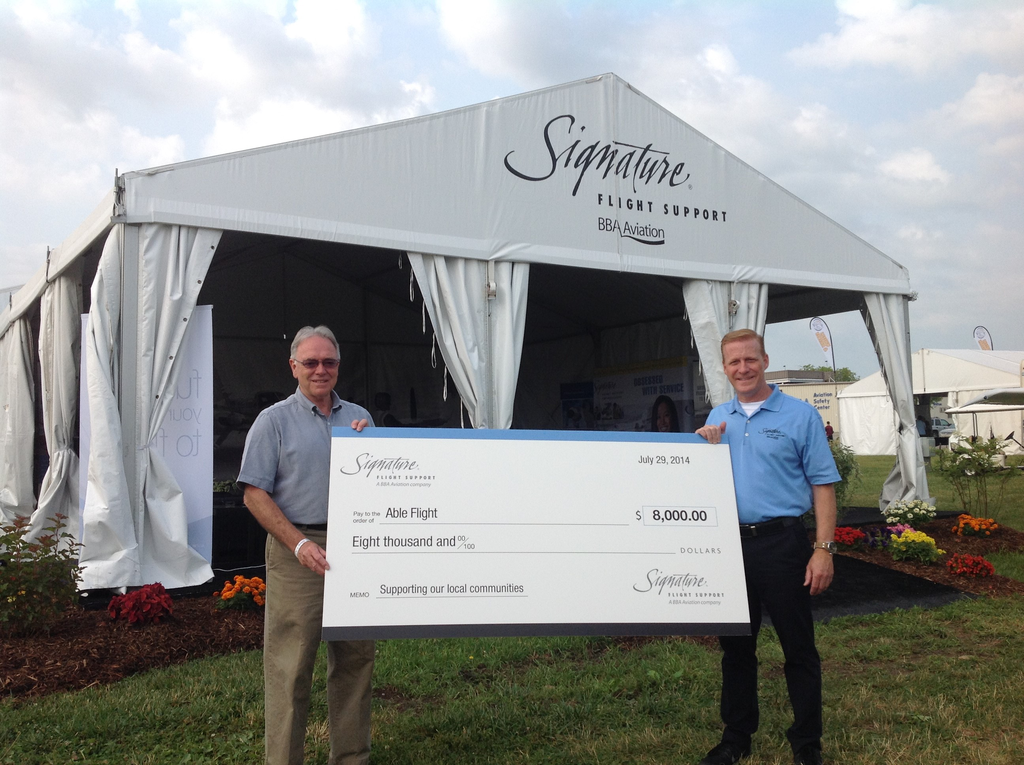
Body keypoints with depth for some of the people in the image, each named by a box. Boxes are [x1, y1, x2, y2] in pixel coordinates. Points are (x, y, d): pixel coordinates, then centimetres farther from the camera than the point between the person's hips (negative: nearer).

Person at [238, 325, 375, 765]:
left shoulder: (358, 417, 14)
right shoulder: (274, 421, 1)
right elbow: (255, 494, -5)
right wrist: (300, 545, -15)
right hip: (297, 551, -4)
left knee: (355, 656, 10)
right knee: (290, 662, -2)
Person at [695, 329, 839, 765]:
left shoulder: (799, 415, -3)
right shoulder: (717, 418, 11)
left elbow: (822, 485, -6)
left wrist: (824, 549, -13)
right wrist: (707, 450, -4)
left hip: (781, 543, -4)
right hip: (730, 544, 4)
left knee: (798, 647, 5)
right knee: (735, 646, 13)